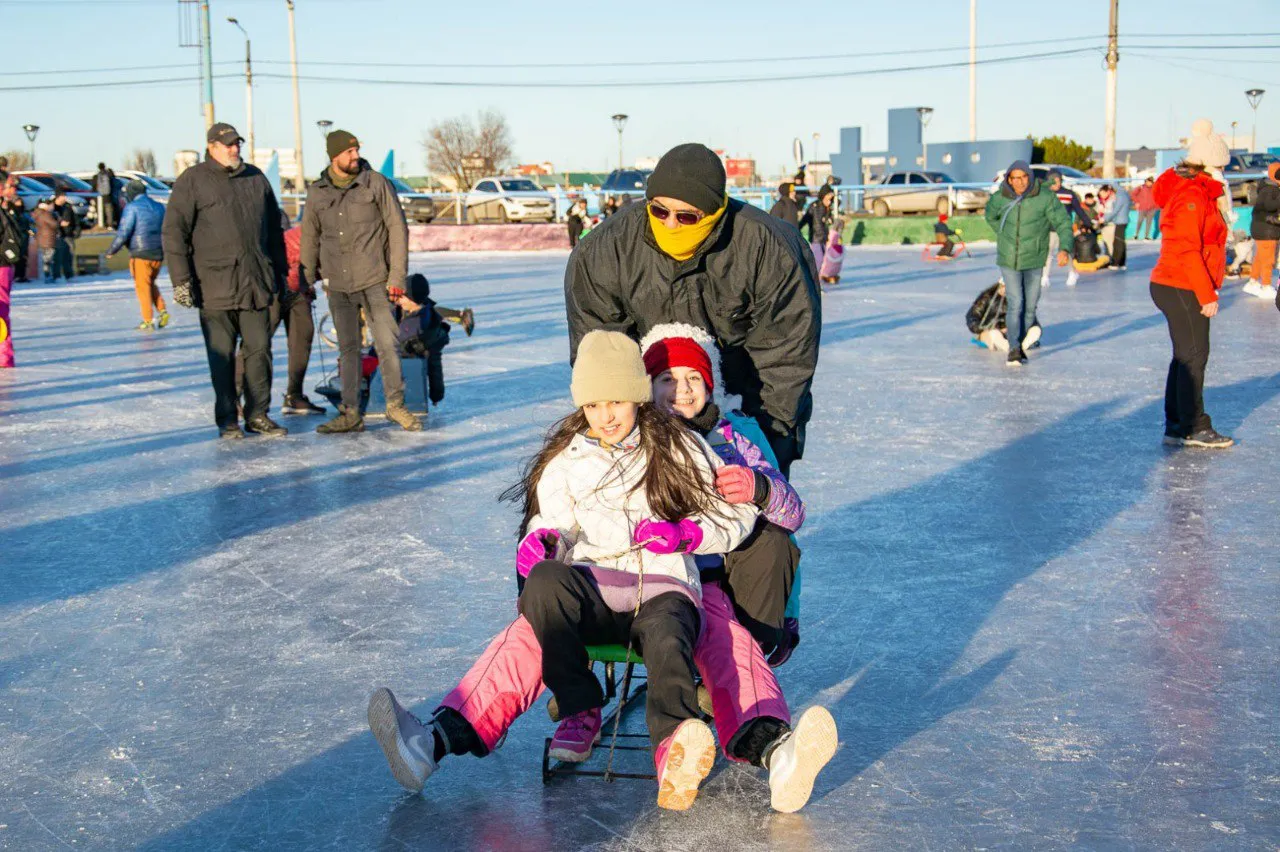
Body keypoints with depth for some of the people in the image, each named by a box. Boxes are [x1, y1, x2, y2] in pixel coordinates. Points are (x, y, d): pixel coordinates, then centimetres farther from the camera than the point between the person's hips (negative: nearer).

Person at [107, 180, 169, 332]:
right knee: (151, 283, 20)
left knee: (142, 286, 3)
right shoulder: (159, 207, 11)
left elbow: (124, 232, -12)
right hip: (158, 253, 6)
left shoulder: (132, 207, -8)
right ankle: (162, 311, 5)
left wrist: (111, 250, -2)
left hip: (140, 254, -6)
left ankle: (148, 321, 2)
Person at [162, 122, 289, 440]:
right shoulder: (192, 181, -1)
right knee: (222, 354, 1)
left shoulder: (256, 178, 14)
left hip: (257, 282, 4)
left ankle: (258, 415, 13)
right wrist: (181, 279, -10)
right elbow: (173, 232, -4)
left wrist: (280, 270, 20)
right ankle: (227, 420, 10)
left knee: (259, 348, 4)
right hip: (215, 285, -4)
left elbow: (273, 228, 22)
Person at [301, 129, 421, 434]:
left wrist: (397, 276, -7)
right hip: (338, 285, 3)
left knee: (387, 345, -5)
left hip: (374, 281, -3)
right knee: (348, 349, 8)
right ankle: (351, 414, 14)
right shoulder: (317, 193, 5)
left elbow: (397, 229, -3)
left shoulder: (376, 183, -3)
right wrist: (308, 279, 19)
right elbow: (310, 237, 16)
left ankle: (396, 404, 10)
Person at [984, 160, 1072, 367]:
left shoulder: (1045, 197, -14)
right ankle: (1014, 349, -7)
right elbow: (990, 216, 16)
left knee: (1030, 305, 10)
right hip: (1009, 260, 0)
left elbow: (1063, 222, -13)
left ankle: (1022, 344, 26)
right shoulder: (1000, 198, -7)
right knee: (1016, 304, -9)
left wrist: (1064, 248, -26)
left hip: (1034, 260, 0)